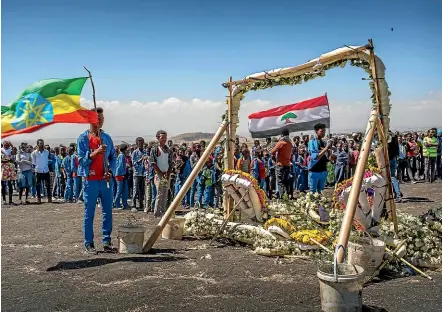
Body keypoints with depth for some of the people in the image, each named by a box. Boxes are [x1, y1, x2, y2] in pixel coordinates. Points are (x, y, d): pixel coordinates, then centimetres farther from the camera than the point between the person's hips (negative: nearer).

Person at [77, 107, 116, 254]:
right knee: (89, 213, 2)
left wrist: (110, 171, -4)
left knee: (108, 212, 6)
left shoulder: (107, 137, 10)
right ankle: (89, 244, 10)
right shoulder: (83, 138, -2)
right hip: (90, 180, -4)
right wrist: (94, 153, -21)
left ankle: (107, 241, 16)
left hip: (106, 180, 4)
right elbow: (81, 160, -6)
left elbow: (113, 157, 13)